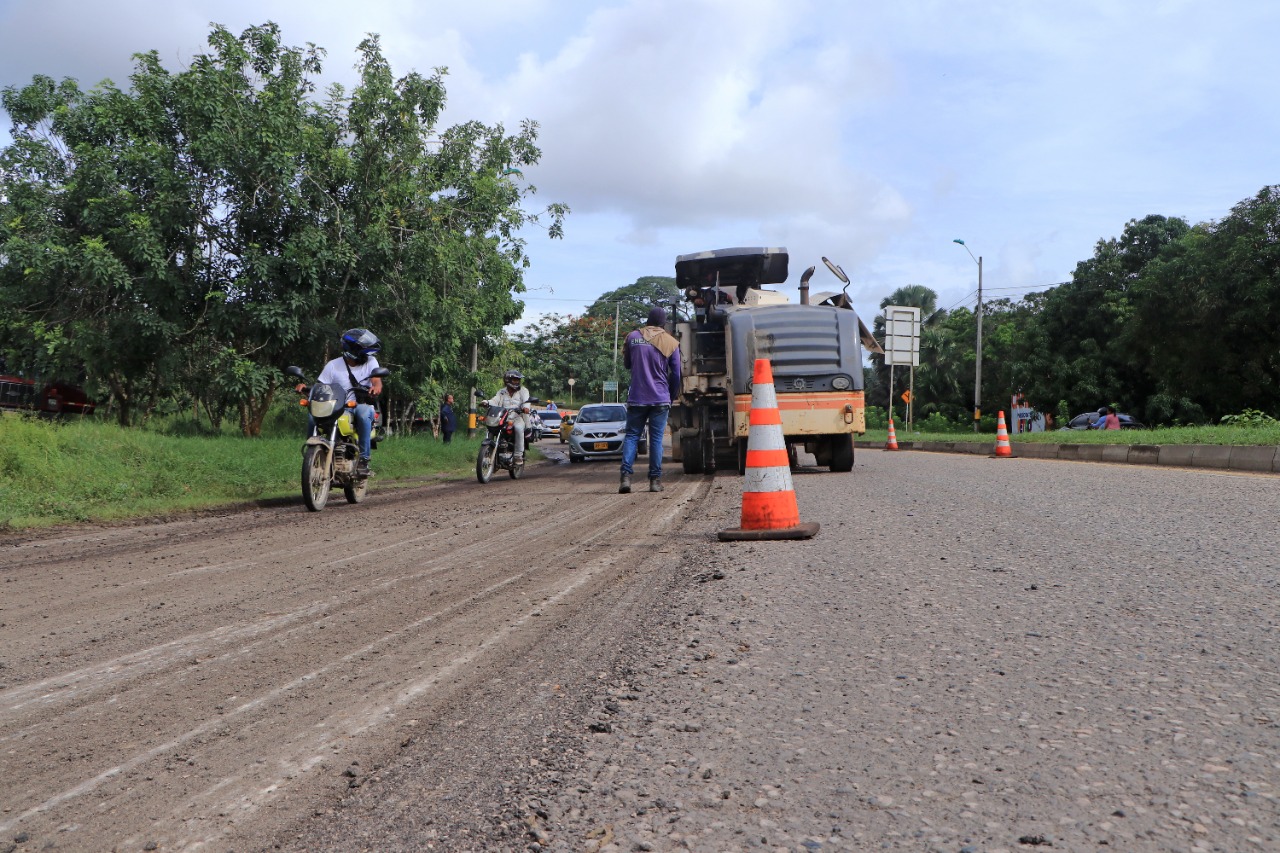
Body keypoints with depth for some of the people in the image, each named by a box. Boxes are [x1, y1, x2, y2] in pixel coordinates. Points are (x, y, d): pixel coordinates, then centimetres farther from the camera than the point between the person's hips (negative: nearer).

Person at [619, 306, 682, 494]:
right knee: (656, 439, 4)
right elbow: (676, 375, 3)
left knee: (632, 436, 6)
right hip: (660, 400, -1)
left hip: (636, 398, 1)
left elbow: (626, 364, 16)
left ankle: (625, 477, -8)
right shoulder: (671, 343, 1)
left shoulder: (633, 337, 3)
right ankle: (655, 480, 4)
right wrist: (671, 398, 15)